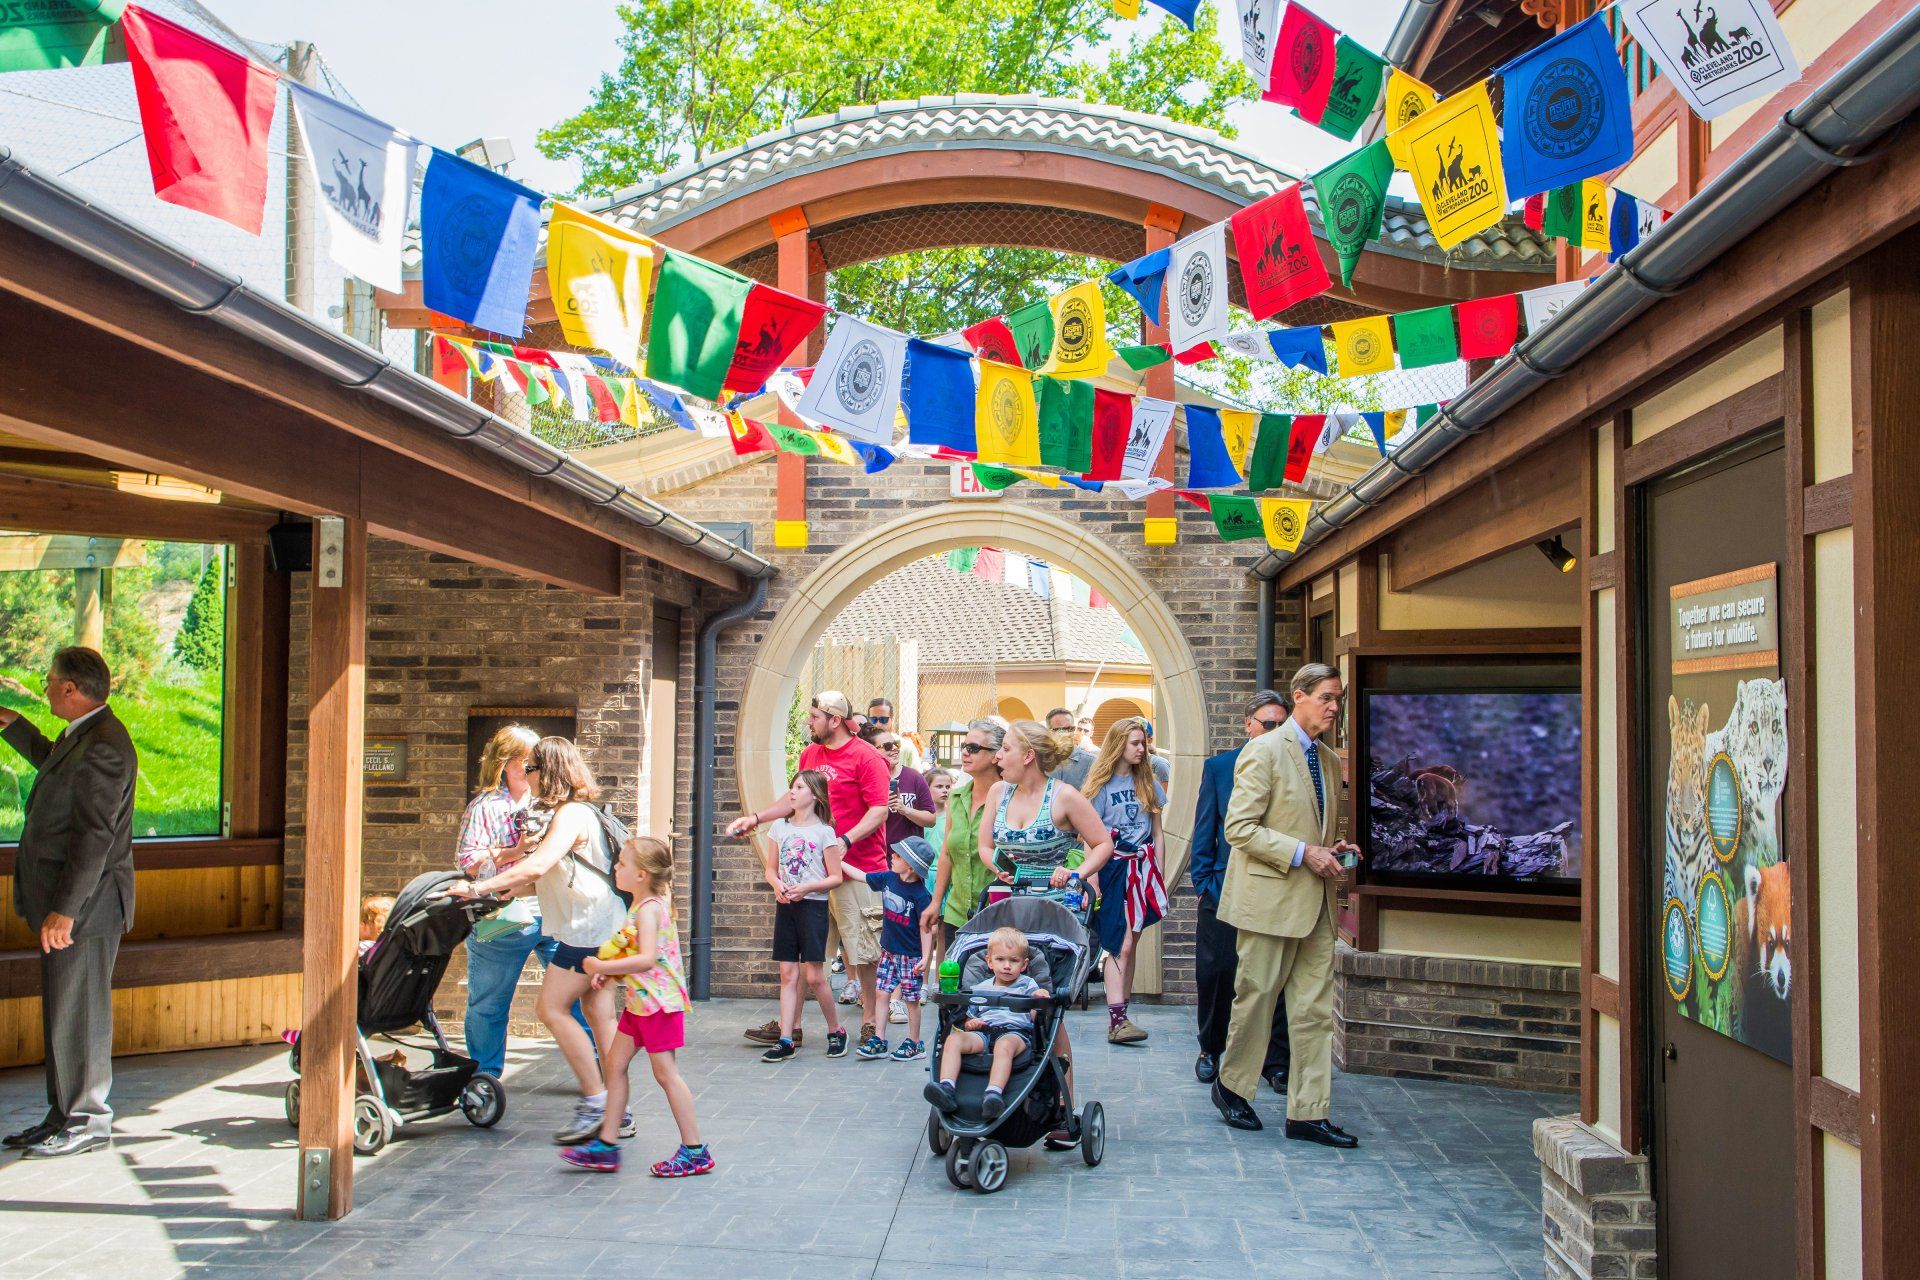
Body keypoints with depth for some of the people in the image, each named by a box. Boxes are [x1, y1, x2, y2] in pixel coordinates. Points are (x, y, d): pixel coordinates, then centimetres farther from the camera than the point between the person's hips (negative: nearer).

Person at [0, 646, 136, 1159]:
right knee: (66, 1010, 16)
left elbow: (95, 837, -24)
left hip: (83, 904, -10)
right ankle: (65, 1116, 26)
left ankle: (86, 1122, 9)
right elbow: (53, 762, 39)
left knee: (76, 1012, -1)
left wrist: (65, 909, -25)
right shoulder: (83, 736, 13)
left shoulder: (104, 747, -21)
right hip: (64, 898, 10)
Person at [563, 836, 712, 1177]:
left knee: (665, 1072, -5)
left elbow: (646, 959, -31)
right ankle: (606, 1145, 22)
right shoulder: (643, 906, 12)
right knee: (615, 1062, 13)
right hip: (640, 1002, 10)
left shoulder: (649, 909, -19)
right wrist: (608, 973, 6)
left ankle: (695, 1152, 3)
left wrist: (602, 967, -23)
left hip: (658, 1001, -10)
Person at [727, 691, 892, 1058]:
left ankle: (870, 1020, 16)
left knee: (864, 949, 2)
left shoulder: (865, 757, -8)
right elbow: (795, 798, 24)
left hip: (856, 868, -7)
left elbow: (879, 810, -14)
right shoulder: (810, 754, 13)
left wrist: (845, 841, -24)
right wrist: (755, 818, 16)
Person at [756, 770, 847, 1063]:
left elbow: (835, 877, -5)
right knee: (788, 973, 3)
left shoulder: (824, 831, -5)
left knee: (814, 975, -4)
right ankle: (786, 1039, 5)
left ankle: (836, 1031, 14)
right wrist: (777, 885, -8)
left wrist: (807, 888, -17)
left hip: (812, 905, -4)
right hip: (785, 906, 4)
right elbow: (771, 869, 13)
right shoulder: (779, 827, 8)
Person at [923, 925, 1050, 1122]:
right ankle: (947, 1088, -41)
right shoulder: (979, 989, 25)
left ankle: (993, 1094, -55)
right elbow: (969, 1018, 26)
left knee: (1004, 1045, -40)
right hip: (983, 1031, 3)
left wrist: (1040, 1000, -16)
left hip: (1015, 1032, -3)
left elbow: (1035, 1016, 5)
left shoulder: (1027, 984, 18)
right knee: (953, 1039, -26)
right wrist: (969, 1023, 2)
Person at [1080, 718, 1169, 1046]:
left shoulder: (1147, 783, 11)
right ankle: (1116, 1021, -14)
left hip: (1142, 868, 4)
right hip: (1113, 868, -4)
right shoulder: (1102, 785, -1)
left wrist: (1158, 872, 7)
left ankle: (1119, 1014, 8)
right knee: (1120, 946, -10)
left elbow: (1156, 832, 13)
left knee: (1129, 946, 5)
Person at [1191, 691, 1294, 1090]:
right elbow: (1204, 831, 5)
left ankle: (1275, 1062, 17)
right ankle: (1210, 1050, 27)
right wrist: (1202, 884, -1)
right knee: (1215, 973, 8)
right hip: (1225, 889, 0)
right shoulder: (1219, 766, 4)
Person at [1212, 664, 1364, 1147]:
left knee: (1316, 1008, 5)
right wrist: (1303, 853, -18)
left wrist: (1334, 850, 5)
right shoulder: (1264, 751, -9)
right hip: (1270, 896, -7)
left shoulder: (1331, 761, 15)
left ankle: (1309, 1113, 12)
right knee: (1257, 996, 4)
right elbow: (1239, 828, -15)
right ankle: (1231, 1086, 26)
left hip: (1315, 901, 7)